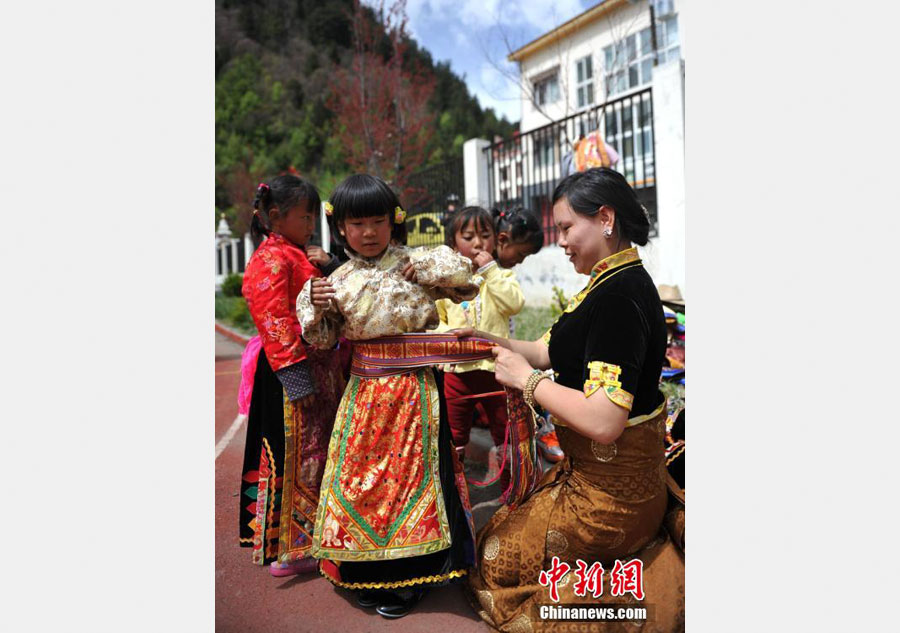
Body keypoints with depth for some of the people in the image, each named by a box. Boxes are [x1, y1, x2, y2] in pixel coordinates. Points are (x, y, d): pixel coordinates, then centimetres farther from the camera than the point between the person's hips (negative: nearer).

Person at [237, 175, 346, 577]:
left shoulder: (294, 257, 18)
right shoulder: (271, 260, -13)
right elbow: (275, 322, -20)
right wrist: (297, 374, -23)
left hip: (316, 367, 10)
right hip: (290, 373, -10)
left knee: (312, 455, 17)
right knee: (291, 457, -1)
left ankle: (306, 536, 32)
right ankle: (286, 550, 13)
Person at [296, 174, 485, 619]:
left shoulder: (414, 264, -1)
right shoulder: (339, 281, 5)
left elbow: (465, 282, 1)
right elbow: (322, 338, 9)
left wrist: (422, 267, -8)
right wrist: (315, 306, -9)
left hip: (411, 387, -3)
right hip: (365, 389, 3)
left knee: (409, 468, 4)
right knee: (360, 469, 8)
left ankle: (408, 575, 22)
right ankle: (369, 571, 28)